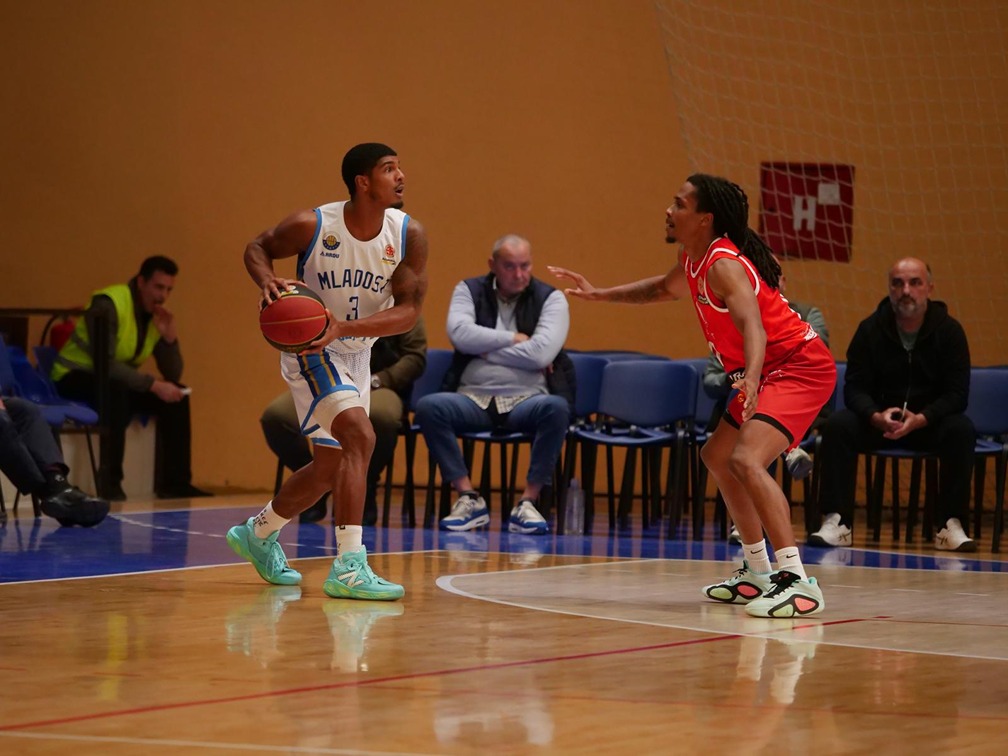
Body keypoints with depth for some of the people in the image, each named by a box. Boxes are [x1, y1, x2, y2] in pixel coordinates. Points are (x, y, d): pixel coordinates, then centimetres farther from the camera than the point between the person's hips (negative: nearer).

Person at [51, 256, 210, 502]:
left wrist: (169, 336, -18)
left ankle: (174, 482, -4)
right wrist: (153, 385, -36)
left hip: (118, 381, 8)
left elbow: (173, 375, -1)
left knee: (177, 396, -7)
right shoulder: (108, 304, -23)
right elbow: (104, 364, -34)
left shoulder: (158, 314, 0)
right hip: (74, 379, -8)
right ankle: (109, 483, -33)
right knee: (118, 390, -38)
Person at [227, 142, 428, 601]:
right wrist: (267, 281, -26)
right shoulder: (312, 226, -21)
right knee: (360, 437, -27)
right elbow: (257, 248, -3)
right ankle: (349, 568, -28)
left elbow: (409, 311, -16)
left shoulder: (409, 235, -13)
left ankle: (257, 534, 43)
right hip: (310, 351, -6)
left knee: (330, 467, 18)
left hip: (356, 354, 6)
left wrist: (343, 327, -30)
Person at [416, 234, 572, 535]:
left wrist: (484, 349, -5)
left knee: (557, 408, -35)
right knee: (428, 406, -28)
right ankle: (469, 498, -20)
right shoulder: (469, 290, 11)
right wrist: (514, 339, -6)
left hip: (526, 400, -1)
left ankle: (528, 501, -24)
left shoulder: (550, 298, 4)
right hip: (473, 398, 1)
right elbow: (460, 334, -9)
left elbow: (541, 353, -11)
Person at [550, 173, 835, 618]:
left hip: (800, 366, -11)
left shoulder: (724, 265, -22)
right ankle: (758, 574, 28)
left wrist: (750, 377, -58)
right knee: (717, 457, 21)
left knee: (746, 460, -28)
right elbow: (665, 288, 33)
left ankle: (797, 582, -33)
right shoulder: (694, 261, 8)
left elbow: (752, 325, -40)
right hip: (767, 372, 11)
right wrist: (600, 295, 32)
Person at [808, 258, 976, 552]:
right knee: (838, 425, -27)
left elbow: (957, 393, -9)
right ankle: (837, 522, -28)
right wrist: (876, 416, -29)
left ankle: (950, 526, -25)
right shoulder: (870, 329, -2)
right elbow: (855, 387, -6)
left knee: (961, 429, -31)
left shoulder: (949, 330, -5)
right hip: (877, 422, 1)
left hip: (930, 421, -1)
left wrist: (921, 419, -28)